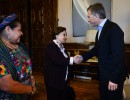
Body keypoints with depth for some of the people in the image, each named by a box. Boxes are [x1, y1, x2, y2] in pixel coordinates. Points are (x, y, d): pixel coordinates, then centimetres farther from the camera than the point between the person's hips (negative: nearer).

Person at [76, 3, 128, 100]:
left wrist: (114, 79, -23)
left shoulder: (113, 28, -21)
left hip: (114, 76, -8)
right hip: (104, 74, 9)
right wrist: (83, 57, 6)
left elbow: (118, 55, -24)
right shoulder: (100, 29, 7)